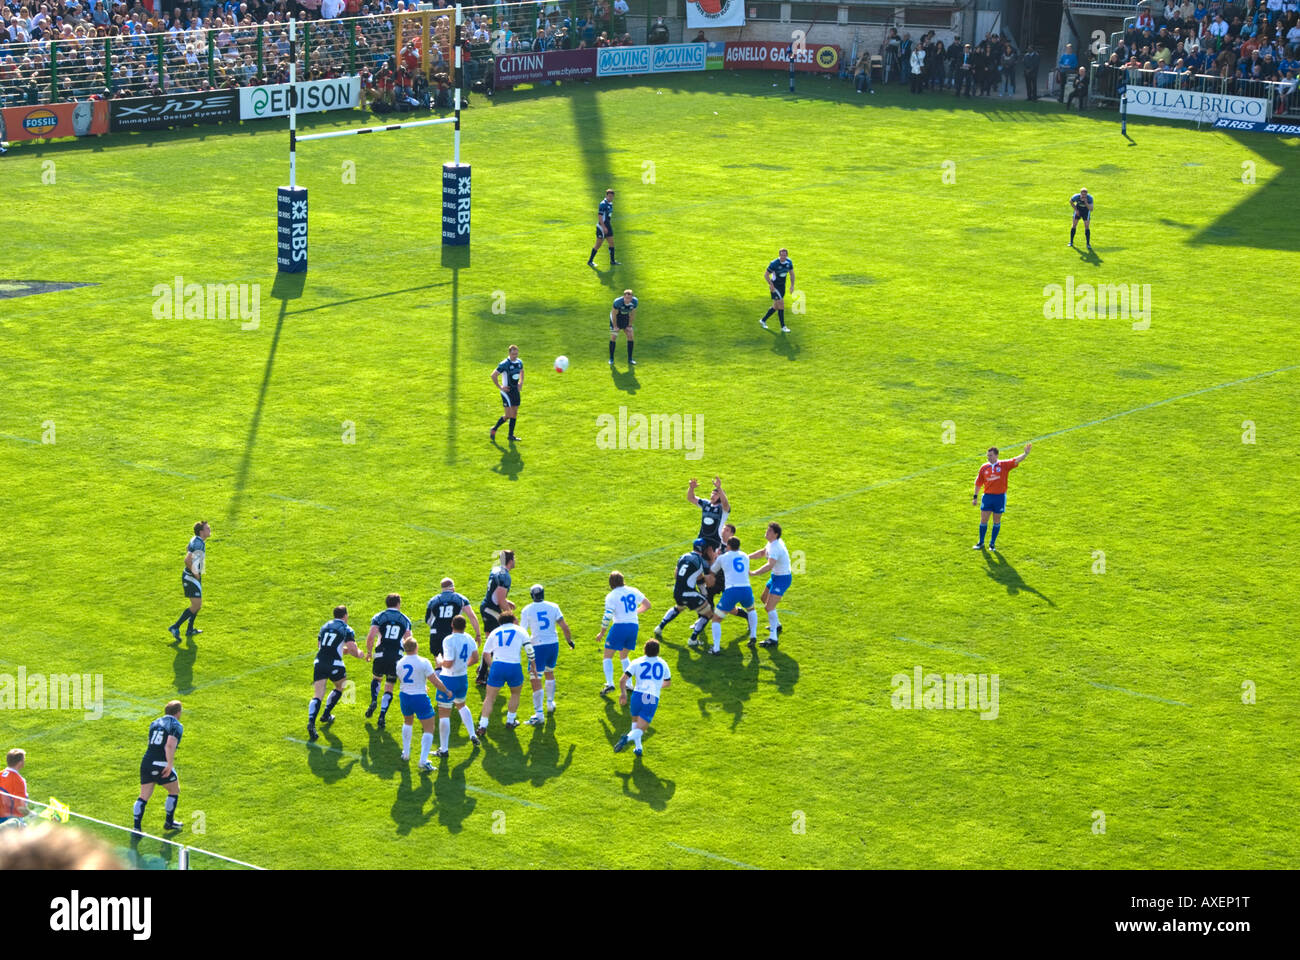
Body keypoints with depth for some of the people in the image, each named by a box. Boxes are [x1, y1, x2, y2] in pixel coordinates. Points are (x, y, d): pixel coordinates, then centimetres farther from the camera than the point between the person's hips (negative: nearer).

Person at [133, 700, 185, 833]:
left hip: (146, 762, 6)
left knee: (144, 796, 8)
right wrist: (170, 764, -22)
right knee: (174, 791, 18)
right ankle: (169, 822, 27)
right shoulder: (176, 726, -6)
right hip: (162, 765, -6)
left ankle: (136, 828, -1)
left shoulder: (154, 723, 15)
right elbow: (170, 745, -22)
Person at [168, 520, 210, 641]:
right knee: (196, 606, -9)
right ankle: (175, 627, -7)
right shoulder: (199, 544, -25)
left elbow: (188, 549, 27)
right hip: (191, 578, -10)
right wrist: (196, 574, -19)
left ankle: (190, 630, 29)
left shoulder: (196, 539, 6)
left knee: (198, 604, 19)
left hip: (194, 577, 10)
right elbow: (187, 560, -33)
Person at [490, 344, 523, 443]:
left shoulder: (519, 362, 4)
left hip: (515, 390, 7)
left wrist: (521, 383, 12)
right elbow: (493, 375, -14)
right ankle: (494, 429, 9)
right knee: (508, 414, -10)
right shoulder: (504, 364, -18)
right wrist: (500, 387, -13)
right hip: (507, 391, -7)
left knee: (514, 413, 6)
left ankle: (511, 435, 13)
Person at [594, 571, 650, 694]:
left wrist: (602, 633, -4)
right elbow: (647, 605, 15)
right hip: (634, 626, 5)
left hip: (619, 626, -5)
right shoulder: (633, 591, 6)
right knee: (624, 656, 23)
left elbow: (607, 617, -15)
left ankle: (609, 683, -17)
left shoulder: (611, 596, -9)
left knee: (608, 657, 2)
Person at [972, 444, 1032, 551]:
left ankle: (992, 544, 18)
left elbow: (1016, 460, -15)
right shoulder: (984, 467, 3)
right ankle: (981, 543, 18)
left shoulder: (1004, 465, -2)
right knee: (983, 520, 3)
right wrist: (975, 497, 11)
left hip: (1000, 497, -1)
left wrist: (1026, 453, -32)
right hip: (987, 497, 1)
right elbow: (978, 483, 11)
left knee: (997, 521, 7)